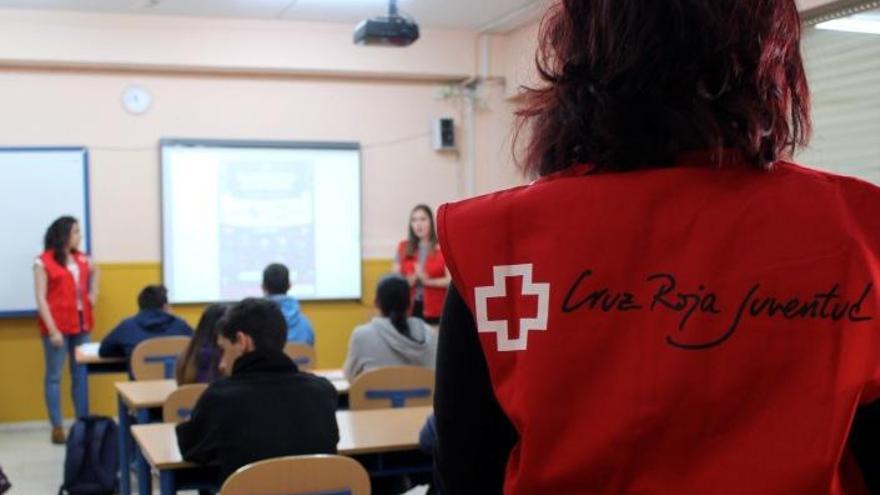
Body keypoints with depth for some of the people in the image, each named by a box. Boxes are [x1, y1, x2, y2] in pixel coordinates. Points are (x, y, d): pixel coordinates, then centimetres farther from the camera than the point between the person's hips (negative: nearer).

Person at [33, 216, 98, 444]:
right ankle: (57, 427, 4)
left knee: (81, 374, 8)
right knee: (54, 376, 1)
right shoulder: (44, 262, -9)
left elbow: (95, 271, 33)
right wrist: (52, 330, -18)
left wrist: (93, 293, 16)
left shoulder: (81, 258, 9)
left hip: (81, 324, 6)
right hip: (57, 326, -6)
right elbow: (41, 299, -12)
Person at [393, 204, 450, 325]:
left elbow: (450, 280, -5)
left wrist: (428, 281, -14)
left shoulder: (442, 247, 0)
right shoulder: (403, 248, 11)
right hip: (409, 308, 3)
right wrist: (411, 279, -8)